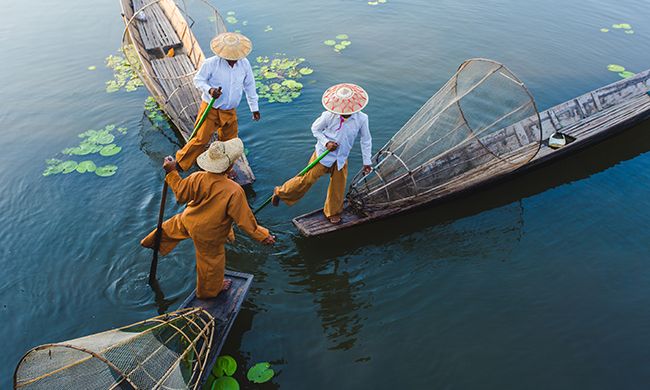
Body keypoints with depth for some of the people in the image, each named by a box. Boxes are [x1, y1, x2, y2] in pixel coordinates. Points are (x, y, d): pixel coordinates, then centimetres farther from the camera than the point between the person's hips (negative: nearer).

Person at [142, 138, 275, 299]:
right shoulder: (234, 192, -39)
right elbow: (245, 220, -30)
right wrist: (263, 236, -17)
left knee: (172, 226, 38)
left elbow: (181, 195, -8)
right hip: (208, 235, -4)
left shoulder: (197, 178, -27)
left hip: (188, 220, 4)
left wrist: (172, 173, 4)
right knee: (211, 262, 24)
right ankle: (209, 290, 52)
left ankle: (153, 242, 68)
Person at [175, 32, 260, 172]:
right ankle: (180, 164, 16)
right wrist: (209, 90, -28)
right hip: (210, 109, -4)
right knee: (201, 139, -3)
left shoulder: (244, 64, -6)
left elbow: (249, 86, 5)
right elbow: (198, 79, -7)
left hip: (230, 112, 4)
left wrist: (254, 108, 10)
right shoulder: (211, 63, -18)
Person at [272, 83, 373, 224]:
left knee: (338, 187, 13)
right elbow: (315, 129, -4)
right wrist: (326, 142, -19)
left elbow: (366, 140, -3)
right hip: (323, 154, -3)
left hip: (341, 159, 3)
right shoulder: (329, 115, -23)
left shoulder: (361, 119, -17)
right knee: (307, 179, 2)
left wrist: (367, 162, 1)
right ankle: (280, 192, 26)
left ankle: (332, 213, 39)